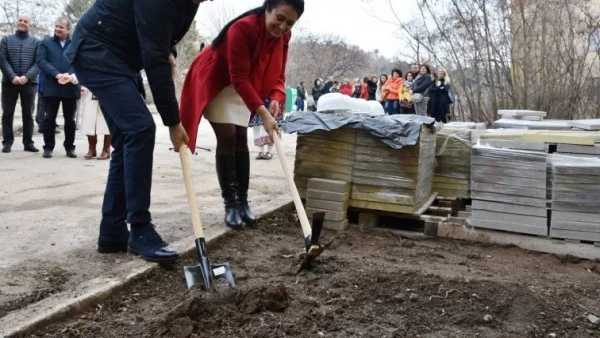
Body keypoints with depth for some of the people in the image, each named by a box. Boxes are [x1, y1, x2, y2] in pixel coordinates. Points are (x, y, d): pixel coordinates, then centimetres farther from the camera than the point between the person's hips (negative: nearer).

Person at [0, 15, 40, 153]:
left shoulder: (36, 42, 7)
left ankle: (28, 142, 8)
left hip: (29, 82, 0)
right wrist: (13, 76, -14)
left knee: (28, 114, 3)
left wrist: (27, 76, -16)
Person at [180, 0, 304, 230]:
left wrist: (276, 98, -27)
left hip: (243, 86, 6)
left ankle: (242, 200, 8)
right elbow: (239, 79, -35)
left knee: (241, 139, 3)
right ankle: (230, 204, -7)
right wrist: (263, 114, -40)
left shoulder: (283, 36, -12)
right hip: (215, 81, -6)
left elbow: (278, 74, -6)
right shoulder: (242, 28, -34)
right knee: (227, 138, -12)